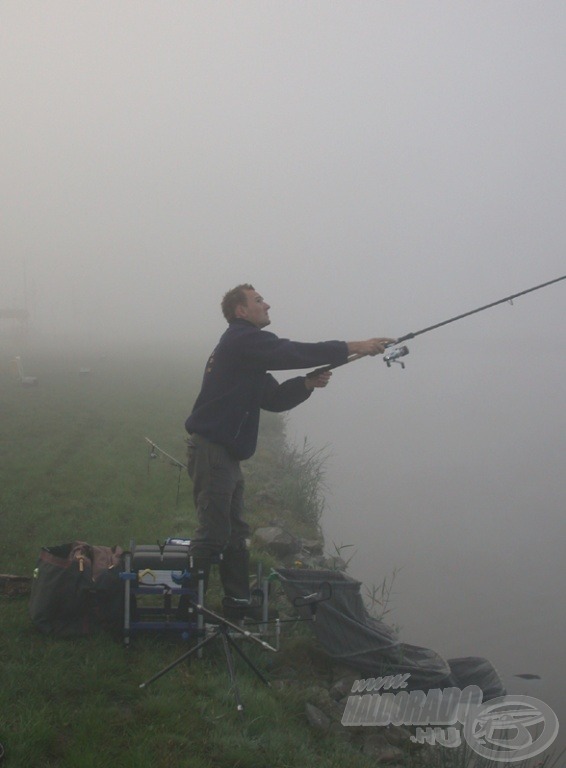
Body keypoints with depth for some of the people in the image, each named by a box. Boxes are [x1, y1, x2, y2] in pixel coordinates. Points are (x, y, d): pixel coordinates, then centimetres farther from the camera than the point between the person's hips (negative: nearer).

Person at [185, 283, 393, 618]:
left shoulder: (247, 347, 21)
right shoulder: (242, 340, -9)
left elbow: (273, 398, 18)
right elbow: (292, 352, -18)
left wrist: (307, 384, 1)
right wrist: (353, 347, -16)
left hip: (225, 452, 11)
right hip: (212, 449, -11)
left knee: (236, 533, 12)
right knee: (214, 532, -10)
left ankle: (239, 607, 17)